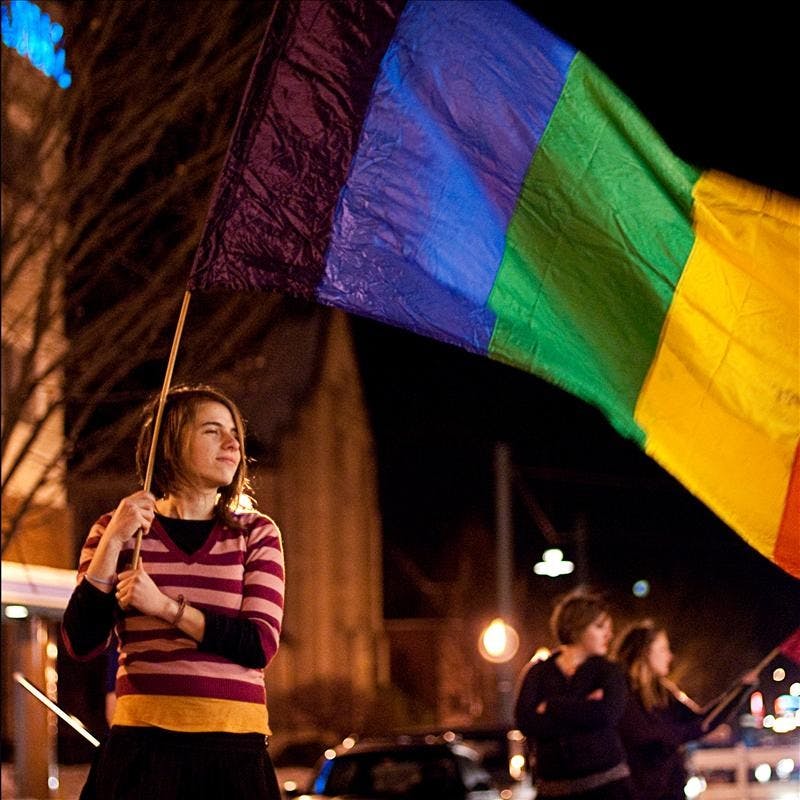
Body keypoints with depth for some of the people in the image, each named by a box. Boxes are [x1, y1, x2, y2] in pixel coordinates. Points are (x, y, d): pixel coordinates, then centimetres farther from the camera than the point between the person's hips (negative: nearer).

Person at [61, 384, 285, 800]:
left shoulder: (256, 533, 7)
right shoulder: (116, 530, 7)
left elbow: (261, 645, -4)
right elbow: (81, 643, -1)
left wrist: (165, 606, -12)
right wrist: (112, 542, -9)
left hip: (234, 749, 1)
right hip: (143, 745, 0)